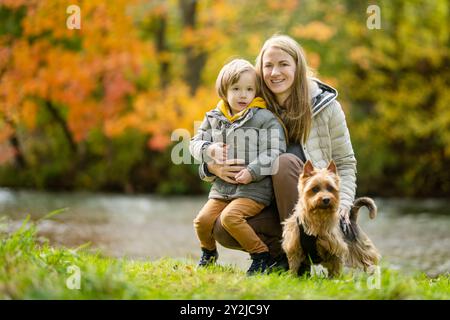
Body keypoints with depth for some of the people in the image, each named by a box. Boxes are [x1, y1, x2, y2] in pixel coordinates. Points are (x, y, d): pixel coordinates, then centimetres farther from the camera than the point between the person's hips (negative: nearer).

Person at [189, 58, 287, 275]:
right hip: (222, 186, 5)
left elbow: (275, 151, -11)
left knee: (229, 217, -27)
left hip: (254, 187, -5)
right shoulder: (214, 118, 10)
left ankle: (261, 254, -9)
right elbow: (195, 143, 14)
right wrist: (210, 150, -8)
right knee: (202, 220, -7)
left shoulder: (265, 118, -5)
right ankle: (208, 253, 26)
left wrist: (253, 172, -20)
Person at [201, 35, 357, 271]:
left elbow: (345, 163, 2)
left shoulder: (325, 105, -3)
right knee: (223, 229, -24)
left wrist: (343, 205, -16)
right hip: (273, 206, 2)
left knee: (286, 161, -31)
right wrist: (212, 167, -16)